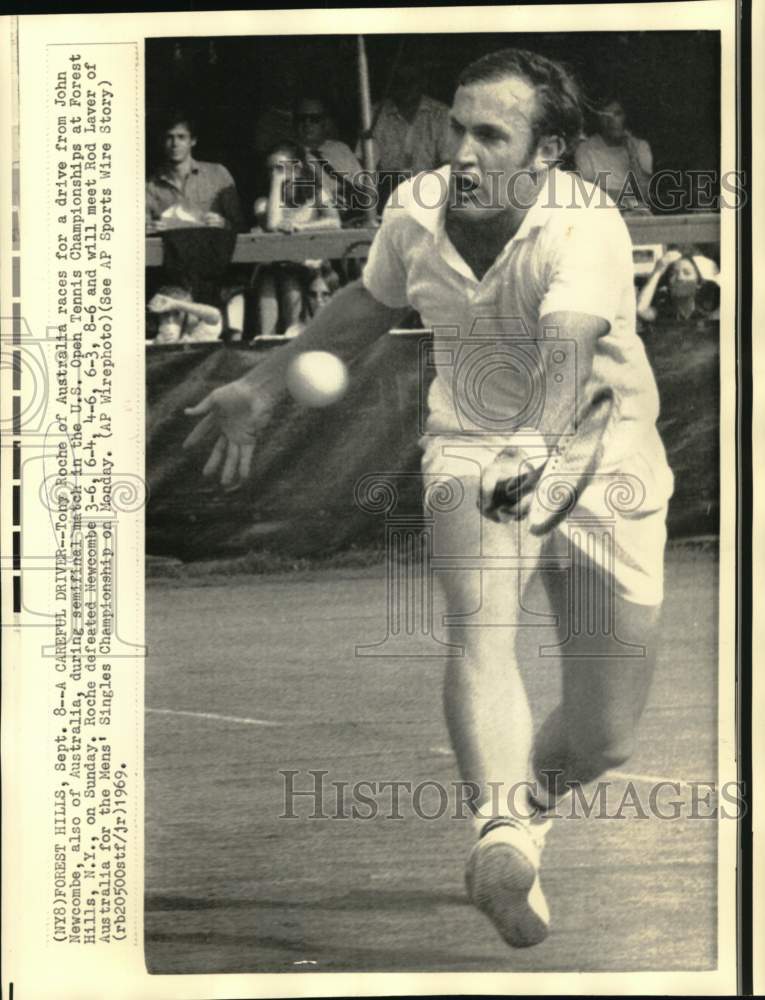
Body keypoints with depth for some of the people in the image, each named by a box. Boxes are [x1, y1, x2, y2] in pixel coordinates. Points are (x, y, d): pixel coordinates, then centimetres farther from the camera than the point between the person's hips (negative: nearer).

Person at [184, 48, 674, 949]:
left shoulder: (587, 230, -24)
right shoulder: (415, 211, -7)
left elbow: (568, 353, -44)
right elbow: (370, 303, 14)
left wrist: (531, 452, -63)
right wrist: (264, 385, 19)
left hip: (602, 466, -2)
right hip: (469, 447, 2)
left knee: (603, 739, 1)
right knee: (479, 620, -32)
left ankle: (522, 805, 34)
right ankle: (503, 841, -45)